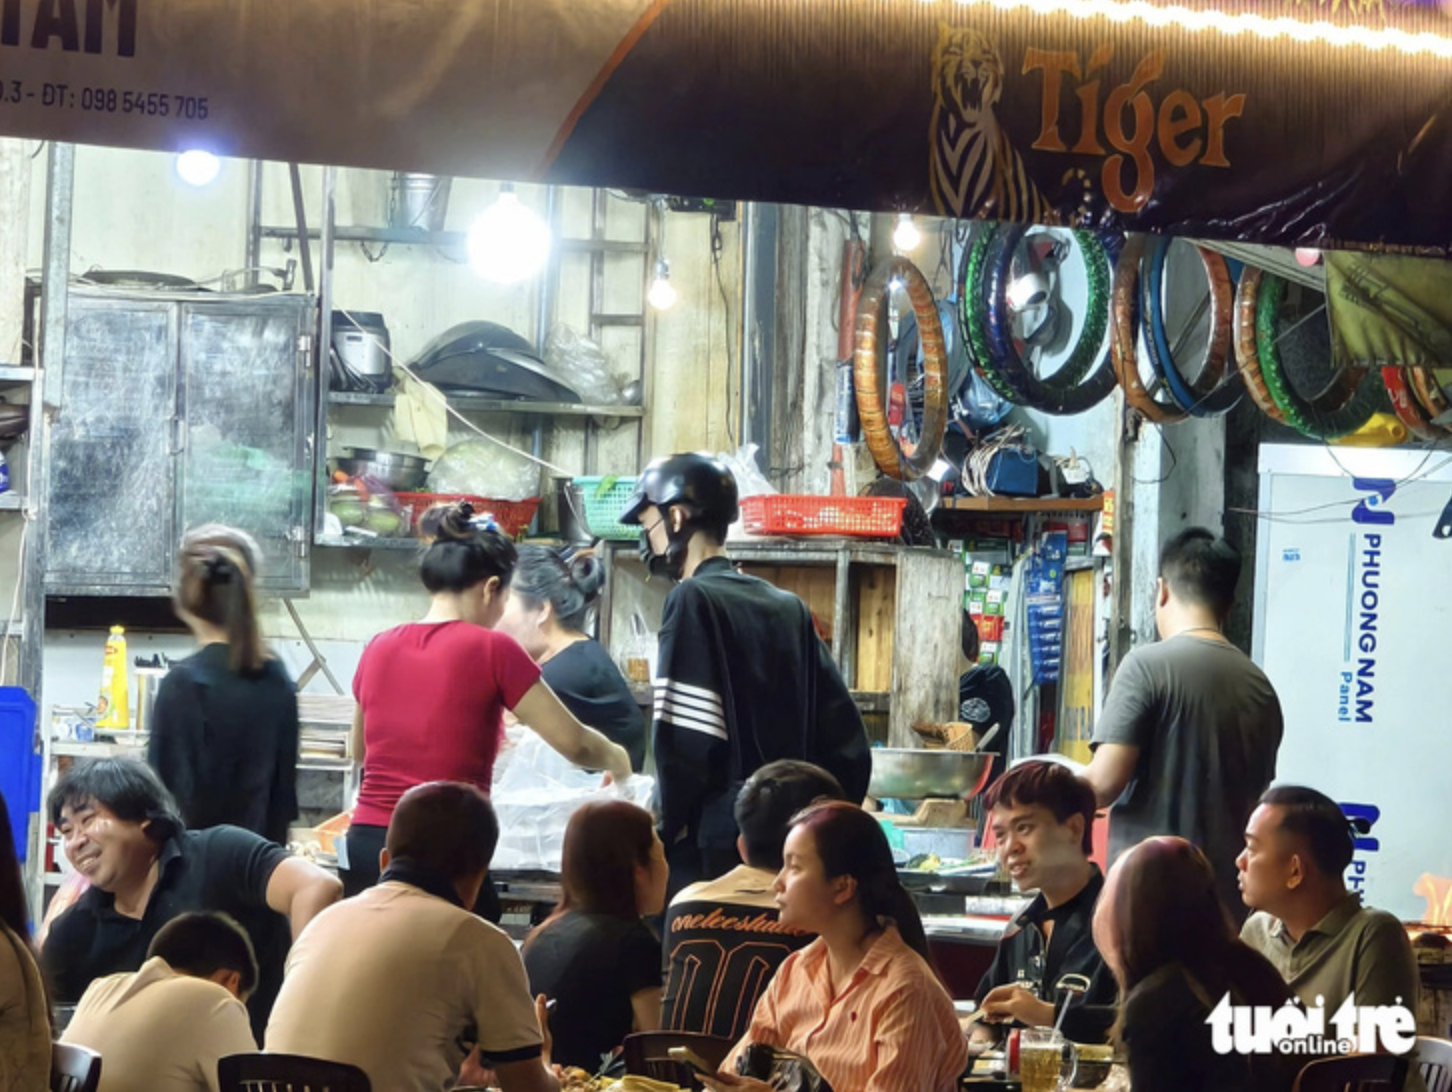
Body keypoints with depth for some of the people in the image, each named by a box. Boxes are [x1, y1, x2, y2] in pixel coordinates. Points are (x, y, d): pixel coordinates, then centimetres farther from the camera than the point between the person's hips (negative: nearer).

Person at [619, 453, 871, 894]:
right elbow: (844, 742, 12)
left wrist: (666, 830, -4)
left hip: (714, 845, -7)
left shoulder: (693, 599, -7)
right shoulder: (790, 609, 13)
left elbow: (682, 743, -16)